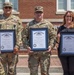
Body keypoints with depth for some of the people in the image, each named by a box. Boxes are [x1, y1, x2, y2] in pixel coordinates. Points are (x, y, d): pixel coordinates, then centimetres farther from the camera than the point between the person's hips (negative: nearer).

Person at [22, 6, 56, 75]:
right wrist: (27, 46, -7)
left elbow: (53, 36, 7)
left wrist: (50, 45, -8)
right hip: (33, 52, 1)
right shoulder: (29, 25, 9)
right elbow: (24, 37, 7)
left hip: (45, 52, 0)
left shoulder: (48, 24, 9)